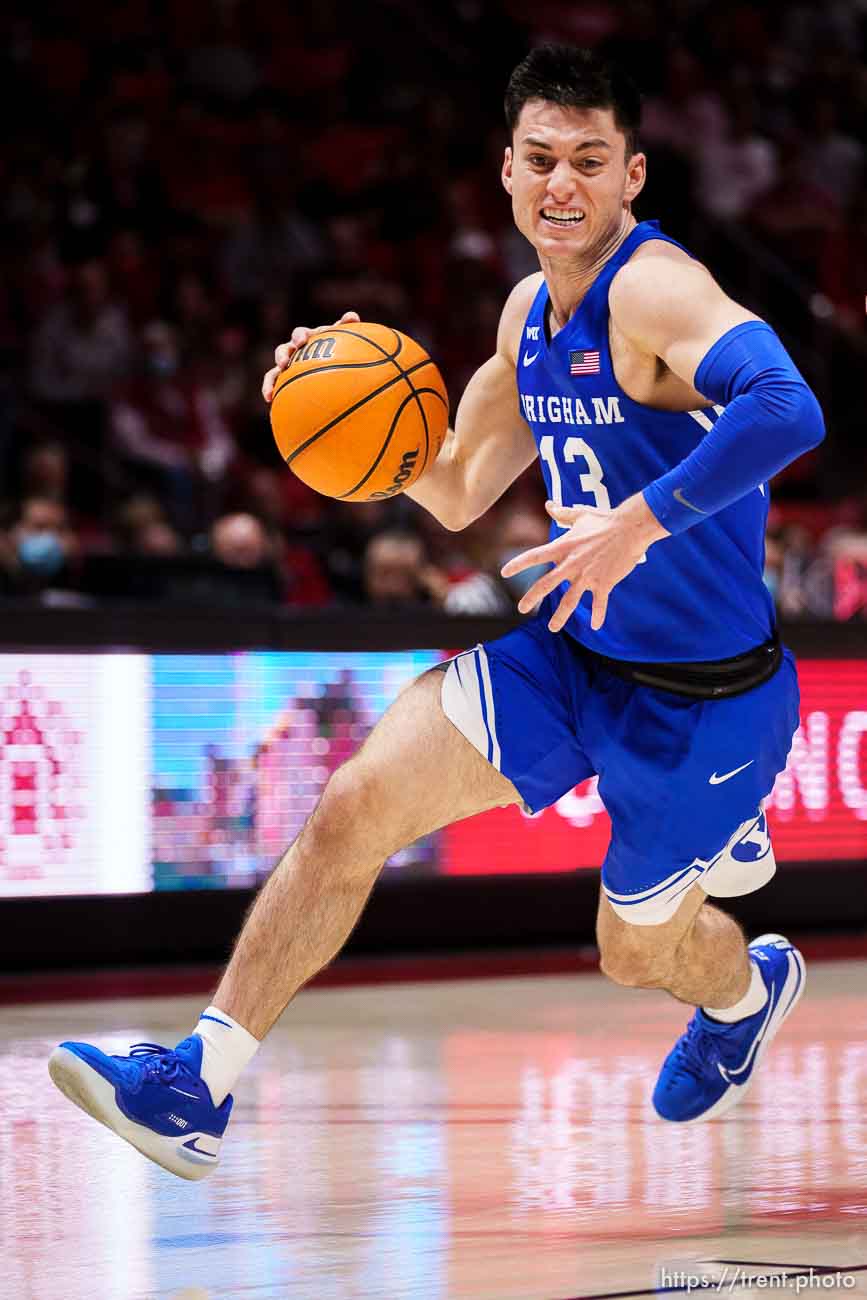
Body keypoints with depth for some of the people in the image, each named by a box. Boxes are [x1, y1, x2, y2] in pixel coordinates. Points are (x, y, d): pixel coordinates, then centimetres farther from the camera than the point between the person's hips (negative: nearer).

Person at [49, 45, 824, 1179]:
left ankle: (752, 987, 51)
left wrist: (639, 523, -44)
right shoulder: (530, 313, 4)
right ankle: (201, 1085, -4)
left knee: (639, 951, 13)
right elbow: (457, 494, 16)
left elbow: (785, 409, -42)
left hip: (703, 693, -7)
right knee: (352, 809, -8)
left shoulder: (654, 290, -23)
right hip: (570, 648, 7)